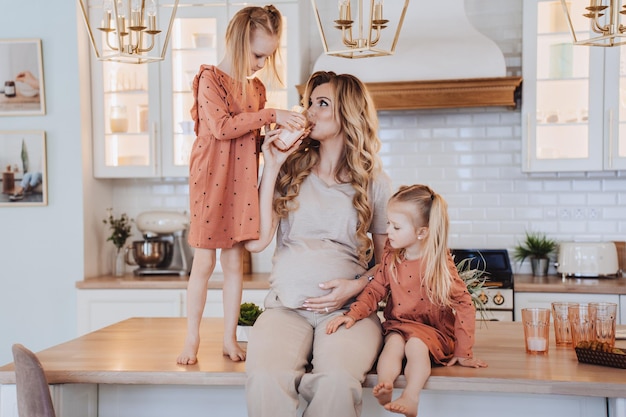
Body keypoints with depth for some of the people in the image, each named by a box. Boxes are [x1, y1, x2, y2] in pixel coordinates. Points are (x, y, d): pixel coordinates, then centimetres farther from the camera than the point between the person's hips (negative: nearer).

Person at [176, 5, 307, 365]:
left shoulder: (257, 88, 13)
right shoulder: (210, 79, -6)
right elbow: (221, 126, -19)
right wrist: (270, 115, -18)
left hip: (242, 183, 5)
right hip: (212, 180, -5)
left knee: (235, 261, 8)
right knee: (204, 262, 0)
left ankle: (230, 338, 16)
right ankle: (192, 340, 11)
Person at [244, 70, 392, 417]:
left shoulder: (375, 182, 10)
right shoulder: (291, 170, 12)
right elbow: (257, 241, 0)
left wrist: (355, 286, -6)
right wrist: (271, 168, 2)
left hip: (347, 308, 0)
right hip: (286, 306, 1)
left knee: (337, 382, -34)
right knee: (265, 378, -33)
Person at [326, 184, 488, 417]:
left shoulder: (439, 263, -13)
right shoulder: (391, 258, 1)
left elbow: (464, 304, -11)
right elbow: (375, 290, 6)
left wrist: (462, 351, -12)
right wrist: (352, 315, -12)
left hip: (432, 329, -3)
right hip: (398, 325, 3)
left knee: (416, 344, -33)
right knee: (394, 342, -29)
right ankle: (384, 388, -47)